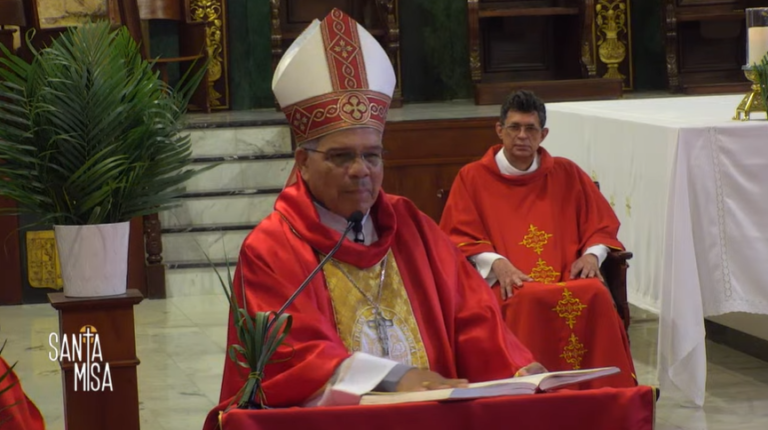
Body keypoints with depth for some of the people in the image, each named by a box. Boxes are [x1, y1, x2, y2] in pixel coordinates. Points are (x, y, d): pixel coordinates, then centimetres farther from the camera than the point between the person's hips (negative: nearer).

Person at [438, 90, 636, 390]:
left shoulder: (567, 174, 19)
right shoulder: (472, 178, 12)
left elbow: (602, 225, 19)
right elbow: (458, 238, 5)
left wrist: (592, 254, -3)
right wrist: (495, 262, -14)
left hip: (567, 277, 2)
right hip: (510, 284, -2)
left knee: (596, 295, -32)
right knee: (529, 301, -38)